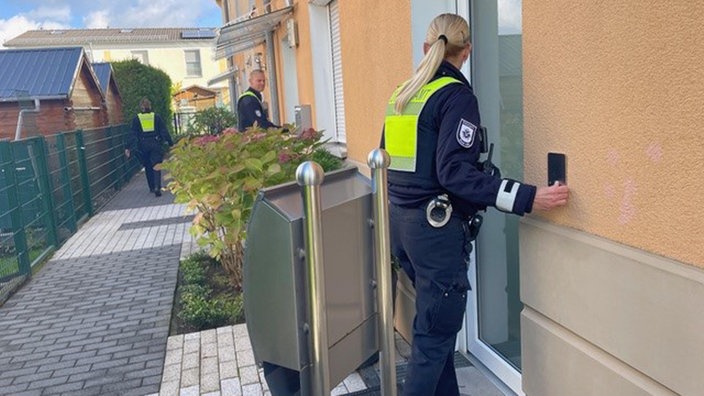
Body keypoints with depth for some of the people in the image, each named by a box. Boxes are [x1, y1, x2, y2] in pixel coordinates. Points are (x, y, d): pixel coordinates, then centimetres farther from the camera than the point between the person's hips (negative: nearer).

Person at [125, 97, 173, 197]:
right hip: (155, 144, -1)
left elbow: (133, 134, -2)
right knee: (156, 166, -2)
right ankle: (157, 187, -20)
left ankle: (152, 187, 22)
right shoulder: (156, 116, 4)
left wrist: (129, 148, -1)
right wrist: (171, 143, 6)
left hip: (143, 146, 1)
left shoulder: (136, 118, 3)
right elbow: (164, 131, 2)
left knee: (148, 167, 15)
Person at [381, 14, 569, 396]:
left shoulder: (402, 94, 12)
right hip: (435, 225, -8)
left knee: (434, 321, 19)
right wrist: (527, 198, -25)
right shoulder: (456, 95, -11)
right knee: (435, 332, 1)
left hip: (399, 219, 8)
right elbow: (454, 172, -22)